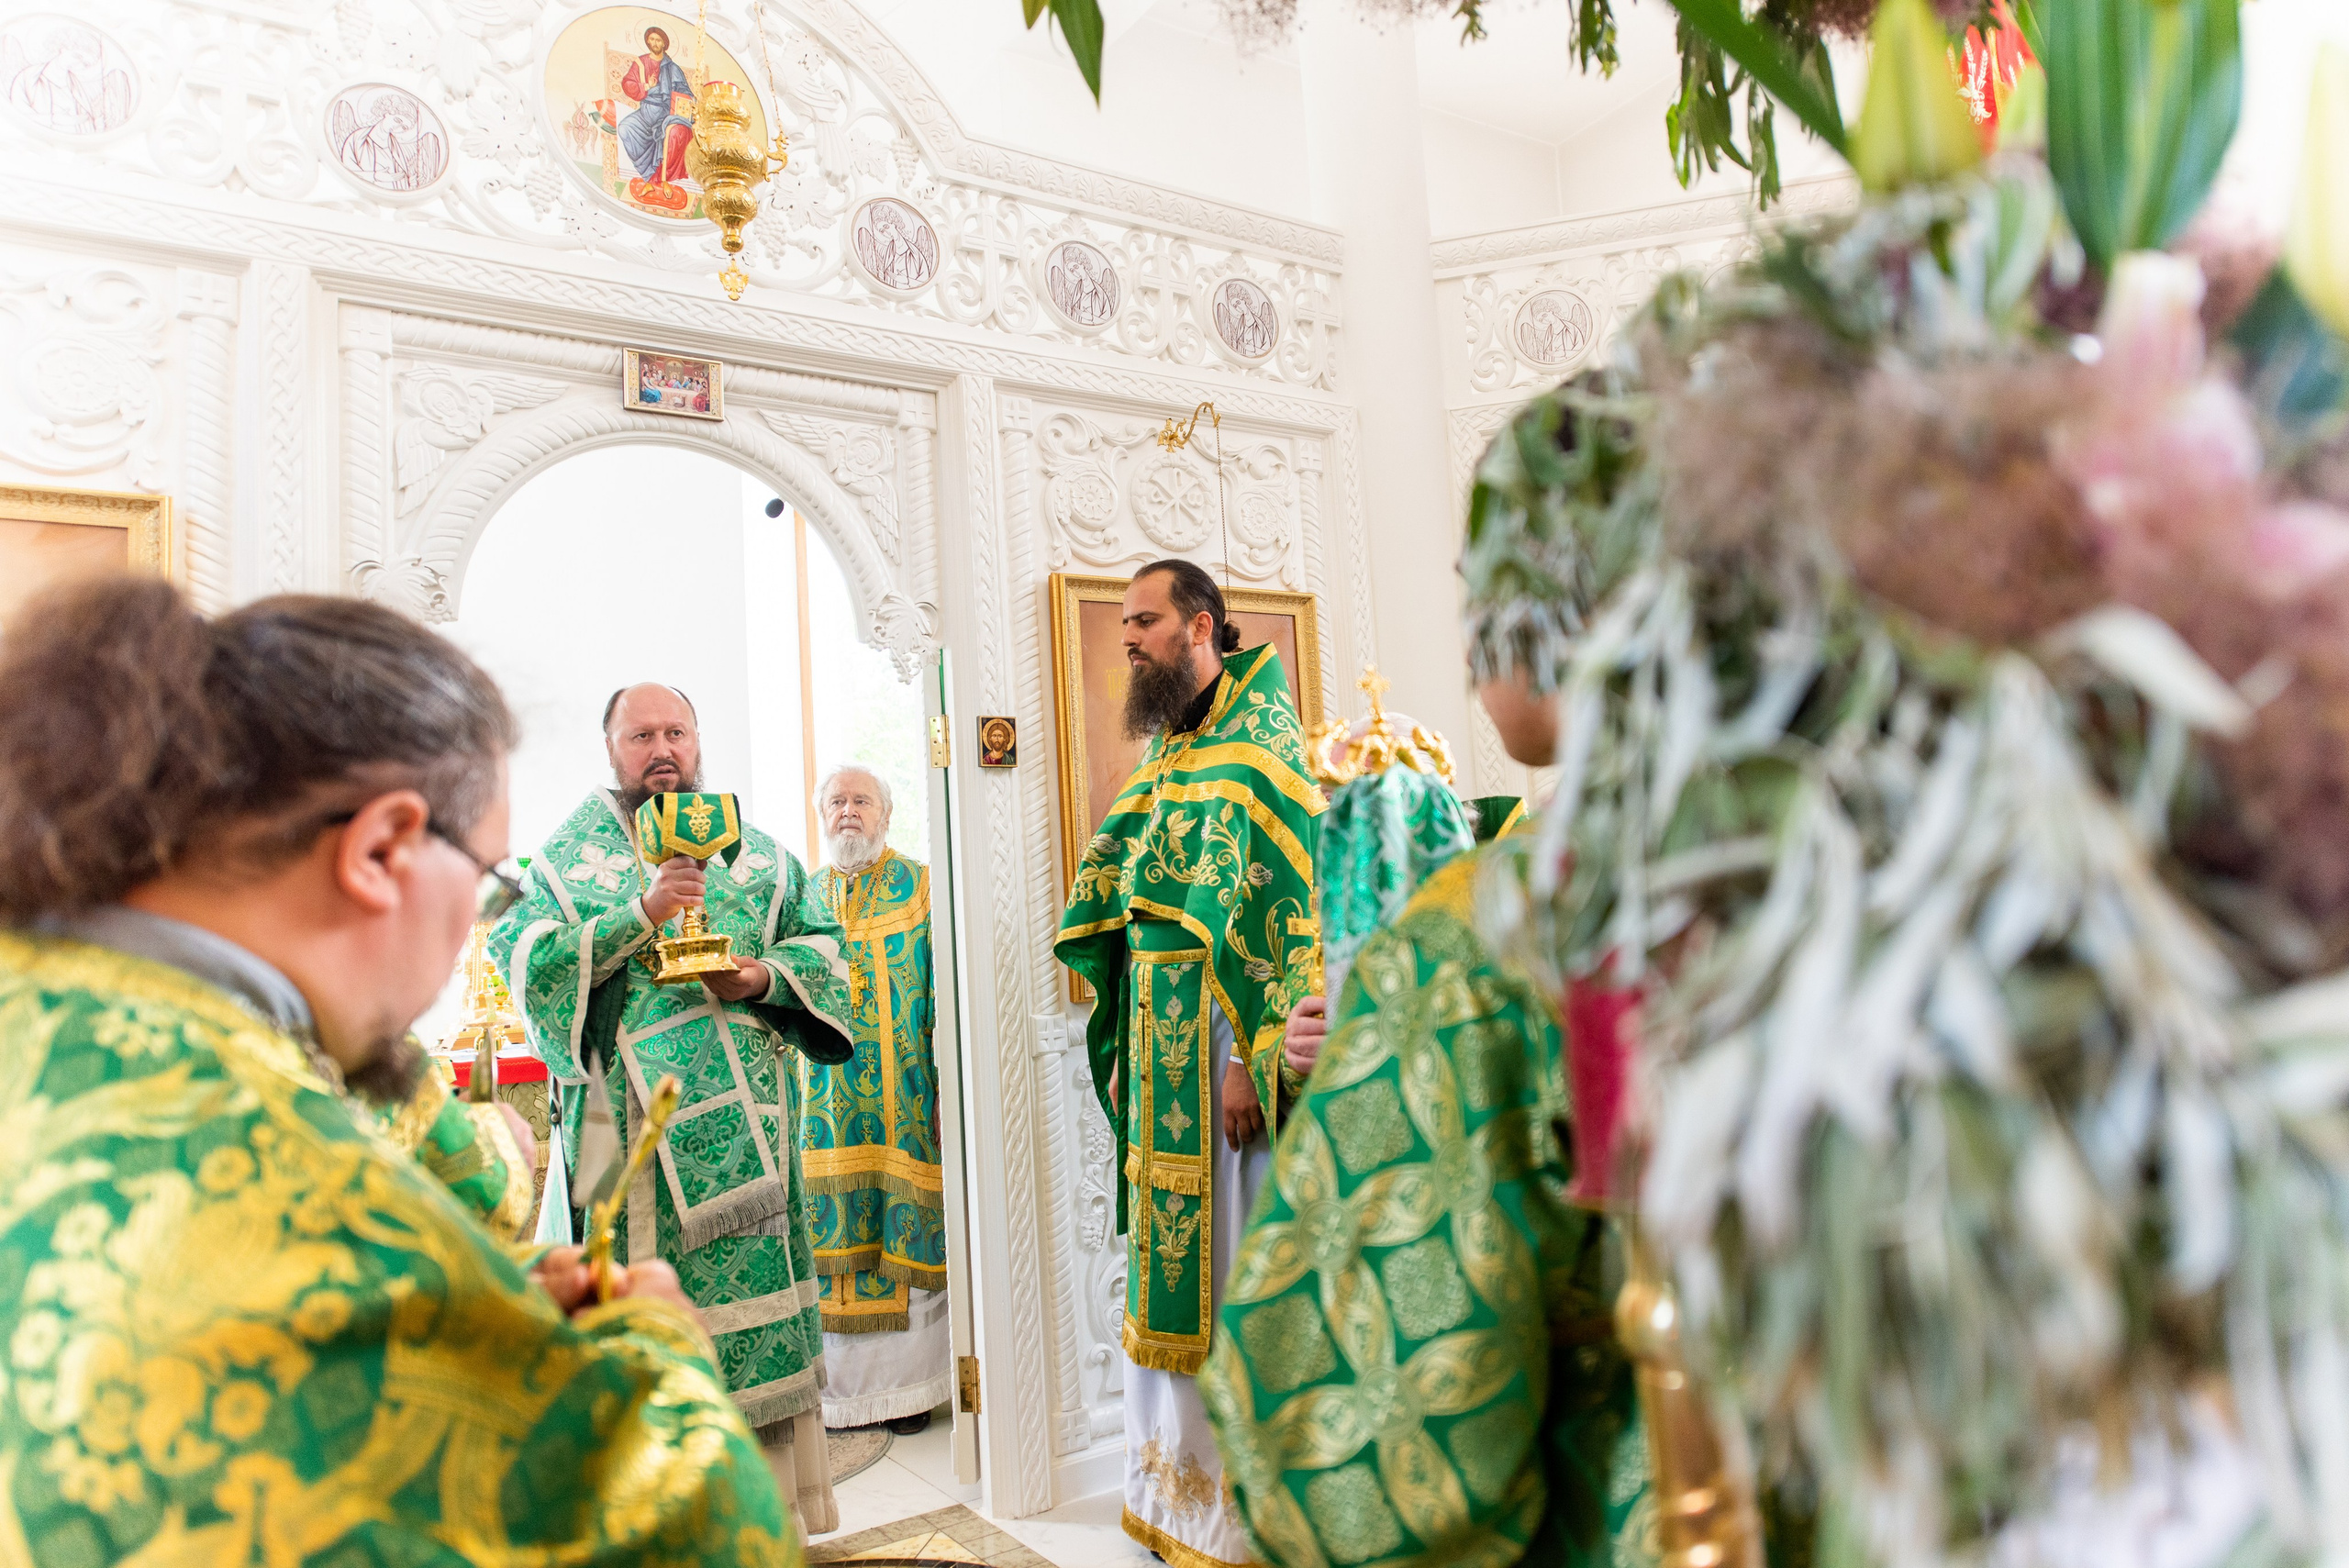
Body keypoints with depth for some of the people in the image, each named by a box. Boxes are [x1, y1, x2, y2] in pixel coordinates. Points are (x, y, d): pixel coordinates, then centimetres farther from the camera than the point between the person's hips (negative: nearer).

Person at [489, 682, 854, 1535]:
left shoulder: (756, 849, 13)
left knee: (752, 1278, 4)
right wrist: (641, 914, -17)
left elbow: (822, 945, 12)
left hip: (741, 1115, 2)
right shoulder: (570, 850, 7)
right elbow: (524, 957, -7)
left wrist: (766, 976, -9)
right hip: (625, 1119, -2)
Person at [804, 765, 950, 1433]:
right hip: (825, 1100, 3)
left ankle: (908, 1382, 12)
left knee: (905, 1226, 0)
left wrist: (949, 1087, -11)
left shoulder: (922, 889, 1)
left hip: (905, 1097, -3)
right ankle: (836, 1383, 15)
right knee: (830, 1227, 4)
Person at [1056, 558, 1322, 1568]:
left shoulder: (1259, 745, -8)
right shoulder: (1162, 759, 16)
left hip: (1226, 1039, -7)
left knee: (1238, 1265, -1)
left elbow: (1283, 906, -16)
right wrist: (1121, 1053, 12)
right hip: (1159, 1044, 8)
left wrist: (1252, 1056, -22)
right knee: (1171, 1265, 13)